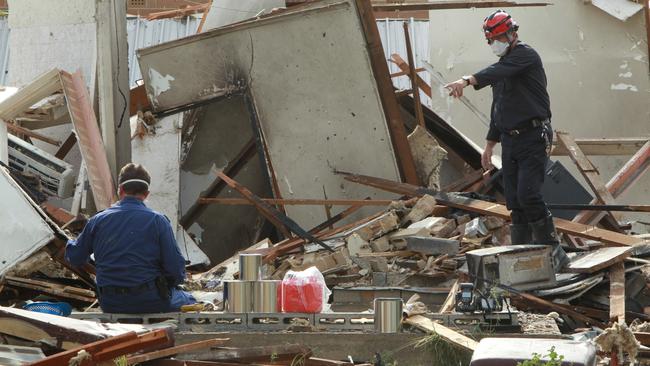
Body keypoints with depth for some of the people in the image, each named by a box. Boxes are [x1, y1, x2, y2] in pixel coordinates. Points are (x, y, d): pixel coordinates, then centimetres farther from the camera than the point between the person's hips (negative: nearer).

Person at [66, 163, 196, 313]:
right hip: (150, 301, -4)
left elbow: (75, 259, 14)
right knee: (188, 301, 21)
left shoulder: (98, 220, 2)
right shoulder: (157, 220, -7)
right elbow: (175, 268, -10)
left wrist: (70, 243, 38)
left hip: (110, 305, 4)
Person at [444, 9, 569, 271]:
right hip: (509, 141, 9)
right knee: (514, 202, 4)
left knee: (528, 195, -18)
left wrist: (468, 81, -43)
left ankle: (554, 252, -10)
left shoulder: (526, 55, -8)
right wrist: (489, 146, 24)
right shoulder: (502, 65, 20)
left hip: (533, 139, -9)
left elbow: (497, 72, -29)